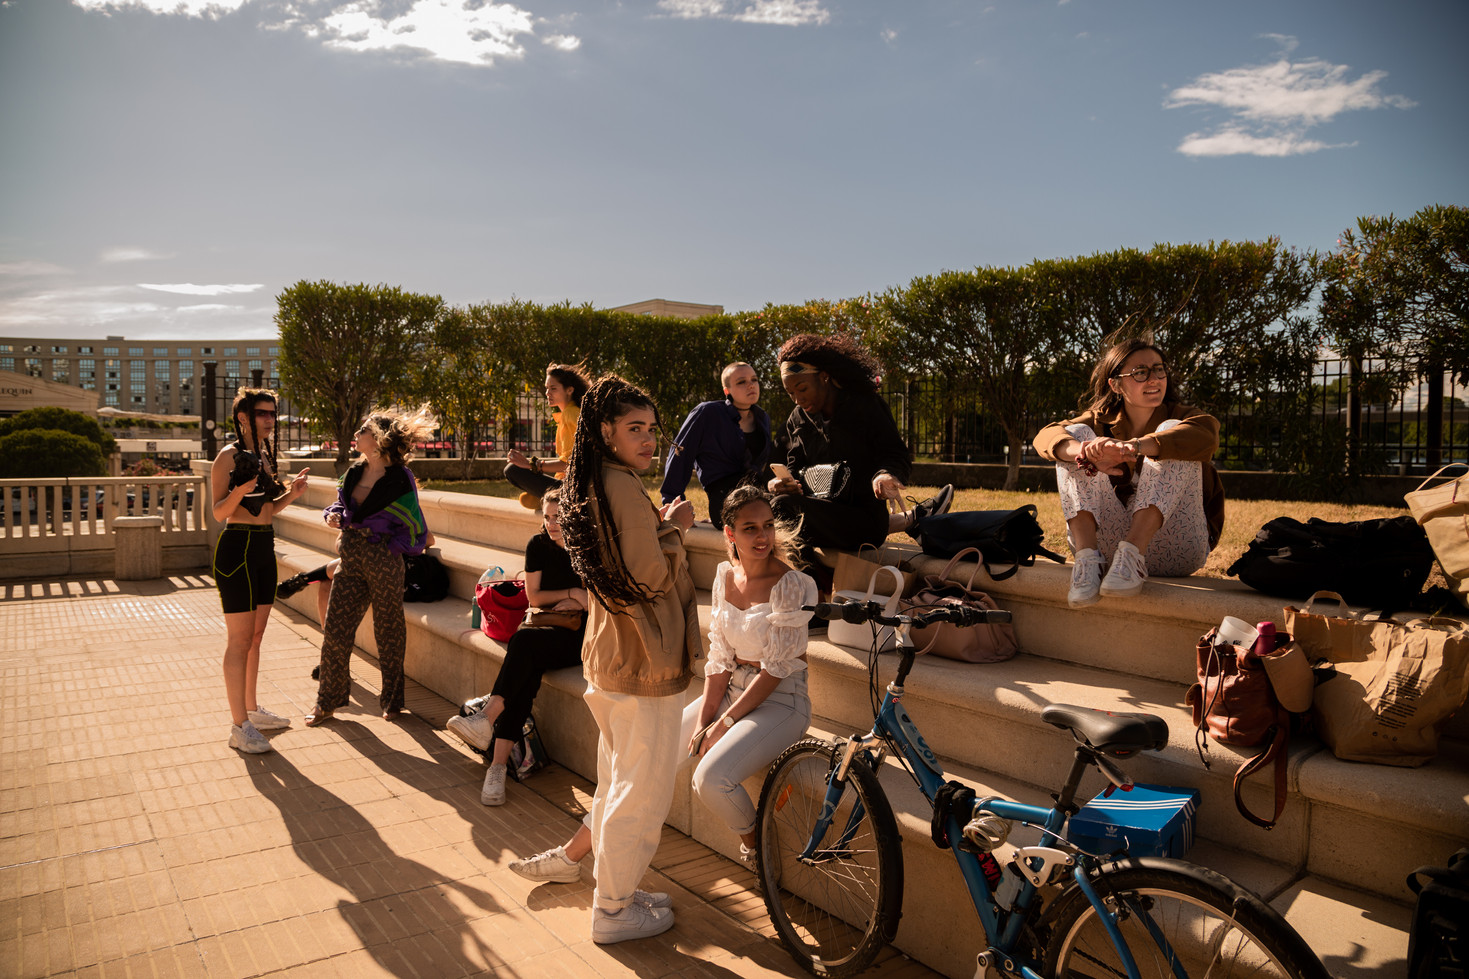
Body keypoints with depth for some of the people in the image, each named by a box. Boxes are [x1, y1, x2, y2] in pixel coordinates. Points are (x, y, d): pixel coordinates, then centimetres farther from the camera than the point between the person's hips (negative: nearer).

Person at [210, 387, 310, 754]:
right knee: (240, 639, -5)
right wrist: (240, 489, -32)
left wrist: (291, 493, 4)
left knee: (255, 636, 16)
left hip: (264, 549, 8)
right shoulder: (230, 455, -11)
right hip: (237, 548, -8)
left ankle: (252, 710, 28)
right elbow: (219, 512, -15)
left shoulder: (265, 455, 13)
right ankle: (239, 727, 1)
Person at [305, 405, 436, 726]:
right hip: (351, 561, 6)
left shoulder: (399, 479, -11)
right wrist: (333, 515, 1)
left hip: (384, 561, -5)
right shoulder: (354, 473, 7)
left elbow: (415, 531, -8)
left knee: (388, 632, 7)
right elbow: (342, 506, 20)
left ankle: (392, 700, 23)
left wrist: (385, 547, -12)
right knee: (335, 630, 5)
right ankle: (328, 701, 20)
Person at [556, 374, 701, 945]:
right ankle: (614, 911, 17)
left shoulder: (592, 487, 12)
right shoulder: (623, 487, -20)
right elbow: (652, 575, -22)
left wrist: (659, 526, 9)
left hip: (610, 655, 11)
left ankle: (613, 890, 37)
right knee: (644, 790, 3)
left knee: (616, 781, 22)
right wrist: (674, 529, -7)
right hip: (645, 660, -11)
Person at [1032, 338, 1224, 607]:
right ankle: (1086, 556, -27)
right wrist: (1087, 452, -33)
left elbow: (1206, 434, -24)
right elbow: (1046, 436, -10)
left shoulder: (1179, 415, 3)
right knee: (1077, 433, -8)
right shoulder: (1101, 420, 11)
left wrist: (1133, 446, -41)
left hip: (1174, 551, -2)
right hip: (1108, 541, 2)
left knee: (1171, 429, -17)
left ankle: (1132, 553, -33)